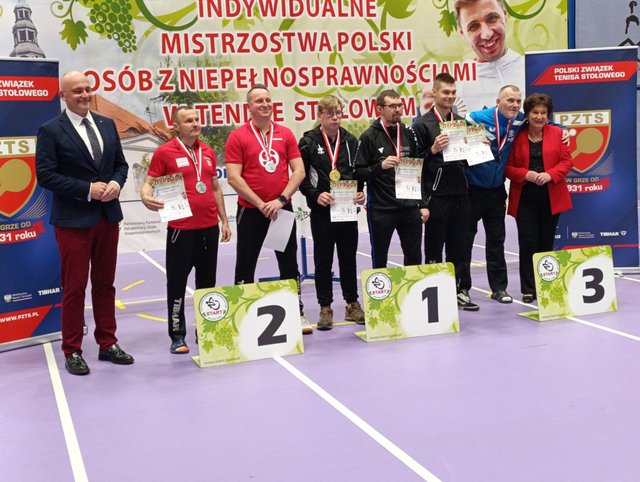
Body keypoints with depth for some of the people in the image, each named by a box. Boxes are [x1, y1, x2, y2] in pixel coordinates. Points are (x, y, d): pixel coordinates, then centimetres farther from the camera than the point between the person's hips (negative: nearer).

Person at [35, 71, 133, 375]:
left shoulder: (107, 125, 10)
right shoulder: (51, 131, -7)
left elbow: (121, 163, 14)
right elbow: (45, 175, -12)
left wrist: (116, 182, -8)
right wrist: (88, 189, -17)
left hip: (108, 216, 5)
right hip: (73, 220, -5)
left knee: (105, 284, 13)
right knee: (74, 287, 2)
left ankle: (107, 344, 24)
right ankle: (72, 351, 14)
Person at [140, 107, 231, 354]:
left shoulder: (208, 152, 12)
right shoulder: (164, 152, -4)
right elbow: (149, 183, -3)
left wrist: (224, 221, 16)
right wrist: (146, 197, -26)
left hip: (209, 227, 5)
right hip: (181, 228, -5)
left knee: (207, 281, 12)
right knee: (177, 282, 1)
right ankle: (177, 335, 11)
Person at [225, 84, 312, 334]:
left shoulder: (286, 134, 5)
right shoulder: (238, 137, -4)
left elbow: (299, 171, 1)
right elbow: (233, 177, -9)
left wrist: (281, 199, -11)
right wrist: (260, 204, -14)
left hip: (282, 209, 3)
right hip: (250, 210, -2)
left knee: (289, 264, 10)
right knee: (245, 266, 6)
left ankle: (298, 314, 20)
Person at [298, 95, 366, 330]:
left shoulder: (350, 140, 8)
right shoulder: (308, 142, -3)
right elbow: (301, 177, -4)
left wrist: (361, 192, -4)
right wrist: (316, 195, -17)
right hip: (321, 211, -3)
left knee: (349, 258, 11)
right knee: (323, 261, 5)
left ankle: (352, 304, 22)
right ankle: (325, 308, 14)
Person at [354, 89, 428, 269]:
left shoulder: (409, 133, 9)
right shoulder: (369, 137, -4)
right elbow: (358, 173, -7)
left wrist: (423, 204, 9)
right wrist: (380, 166, -22)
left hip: (410, 208, 4)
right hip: (381, 209, -4)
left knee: (414, 258, 9)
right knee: (379, 260, 6)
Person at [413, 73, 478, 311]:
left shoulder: (461, 122, 14)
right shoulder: (423, 124, -4)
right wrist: (433, 150, -21)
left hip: (460, 193, 5)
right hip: (436, 195, -5)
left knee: (458, 246, 10)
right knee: (434, 247, 4)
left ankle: (455, 290, 20)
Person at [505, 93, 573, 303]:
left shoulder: (557, 133, 5)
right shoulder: (516, 136, 1)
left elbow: (567, 161, 3)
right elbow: (507, 167, 1)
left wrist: (549, 175, -14)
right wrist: (526, 174, -16)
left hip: (551, 197, 2)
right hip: (524, 198, -1)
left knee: (546, 243, 8)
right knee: (528, 243, -5)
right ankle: (528, 290, 3)